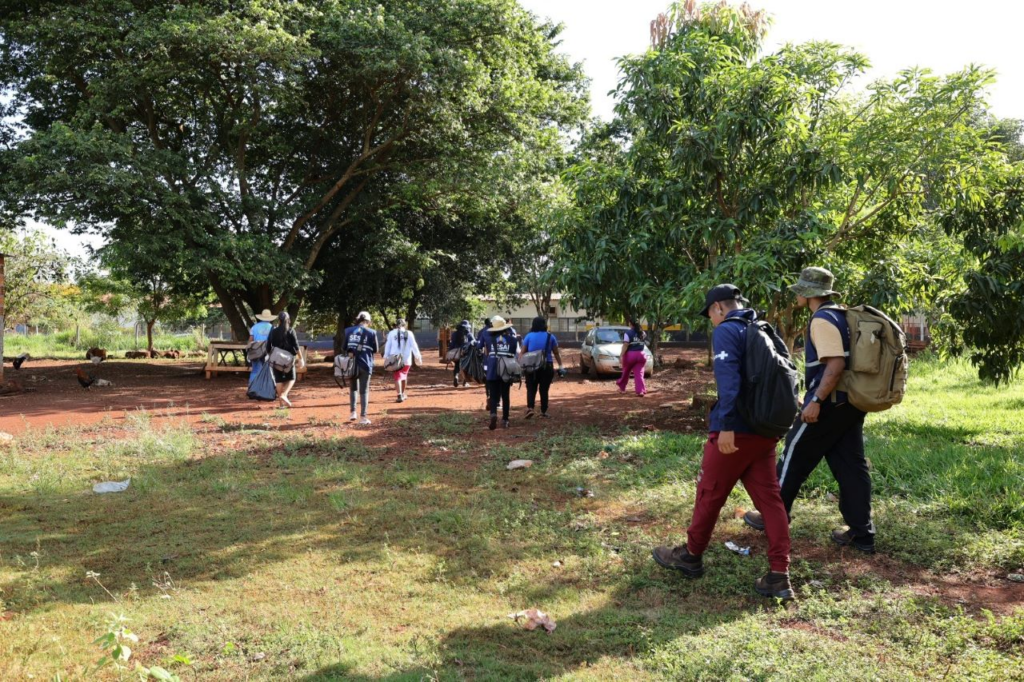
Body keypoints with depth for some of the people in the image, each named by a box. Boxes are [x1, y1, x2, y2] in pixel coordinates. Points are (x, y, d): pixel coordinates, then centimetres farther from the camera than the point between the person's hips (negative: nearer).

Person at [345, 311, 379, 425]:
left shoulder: (348, 331, 3)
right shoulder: (371, 333, -4)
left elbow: (345, 348, 7)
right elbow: (375, 351, 3)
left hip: (352, 364, 2)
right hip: (365, 364, -2)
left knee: (353, 388, 20)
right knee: (364, 391, 4)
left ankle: (353, 412, 15)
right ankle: (363, 417, 4)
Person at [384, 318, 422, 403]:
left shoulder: (391, 333, 2)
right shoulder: (409, 333, 2)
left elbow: (388, 346, 2)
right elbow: (414, 346, 1)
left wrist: (386, 357, 6)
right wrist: (418, 357, 5)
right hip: (406, 359, 1)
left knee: (397, 377, -2)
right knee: (404, 375, 20)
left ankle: (400, 395, -18)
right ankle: (403, 394, 31)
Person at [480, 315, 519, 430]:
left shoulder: (488, 339, 2)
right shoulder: (512, 339, 2)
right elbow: (517, 354, 2)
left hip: (493, 371, -1)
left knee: (493, 395, 1)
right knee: (505, 396, 13)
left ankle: (493, 414, -25)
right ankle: (505, 420, 17)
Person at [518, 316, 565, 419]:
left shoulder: (529, 336, 0)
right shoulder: (550, 337, 2)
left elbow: (522, 353, -2)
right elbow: (556, 353, 6)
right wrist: (560, 366, 12)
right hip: (547, 366, 1)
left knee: (531, 389, 6)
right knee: (544, 390, 9)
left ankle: (530, 408, -14)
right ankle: (543, 411, 11)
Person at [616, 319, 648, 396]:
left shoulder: (628, 333, -9)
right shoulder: (643, 333, 6)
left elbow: (625, 345, -17)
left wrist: (621, 356, -19)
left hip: (630, 355, -3)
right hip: (640, 355, 3)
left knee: (625, 372, 16)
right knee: (639, 374, 0)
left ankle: (622, 388, 31)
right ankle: (641, 391, -13)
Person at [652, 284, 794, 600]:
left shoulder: (726, 331, -10)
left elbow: (728, 378, -23)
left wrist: (726, 425, -27)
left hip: (735, 431, -7)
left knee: (710, 494, 8)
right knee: (769, 498, 7)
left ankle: (691, 556, 24)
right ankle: (779, 576, 5)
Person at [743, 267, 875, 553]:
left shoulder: (822, 320, -15)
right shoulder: (841, 316, 14)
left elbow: (835, 364, -26)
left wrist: (816, 401, -26)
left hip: (828, 404, -9)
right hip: (851, 403, 9)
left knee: (794, 459, 5)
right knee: (851, 465, 10)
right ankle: (861, 532, 13)